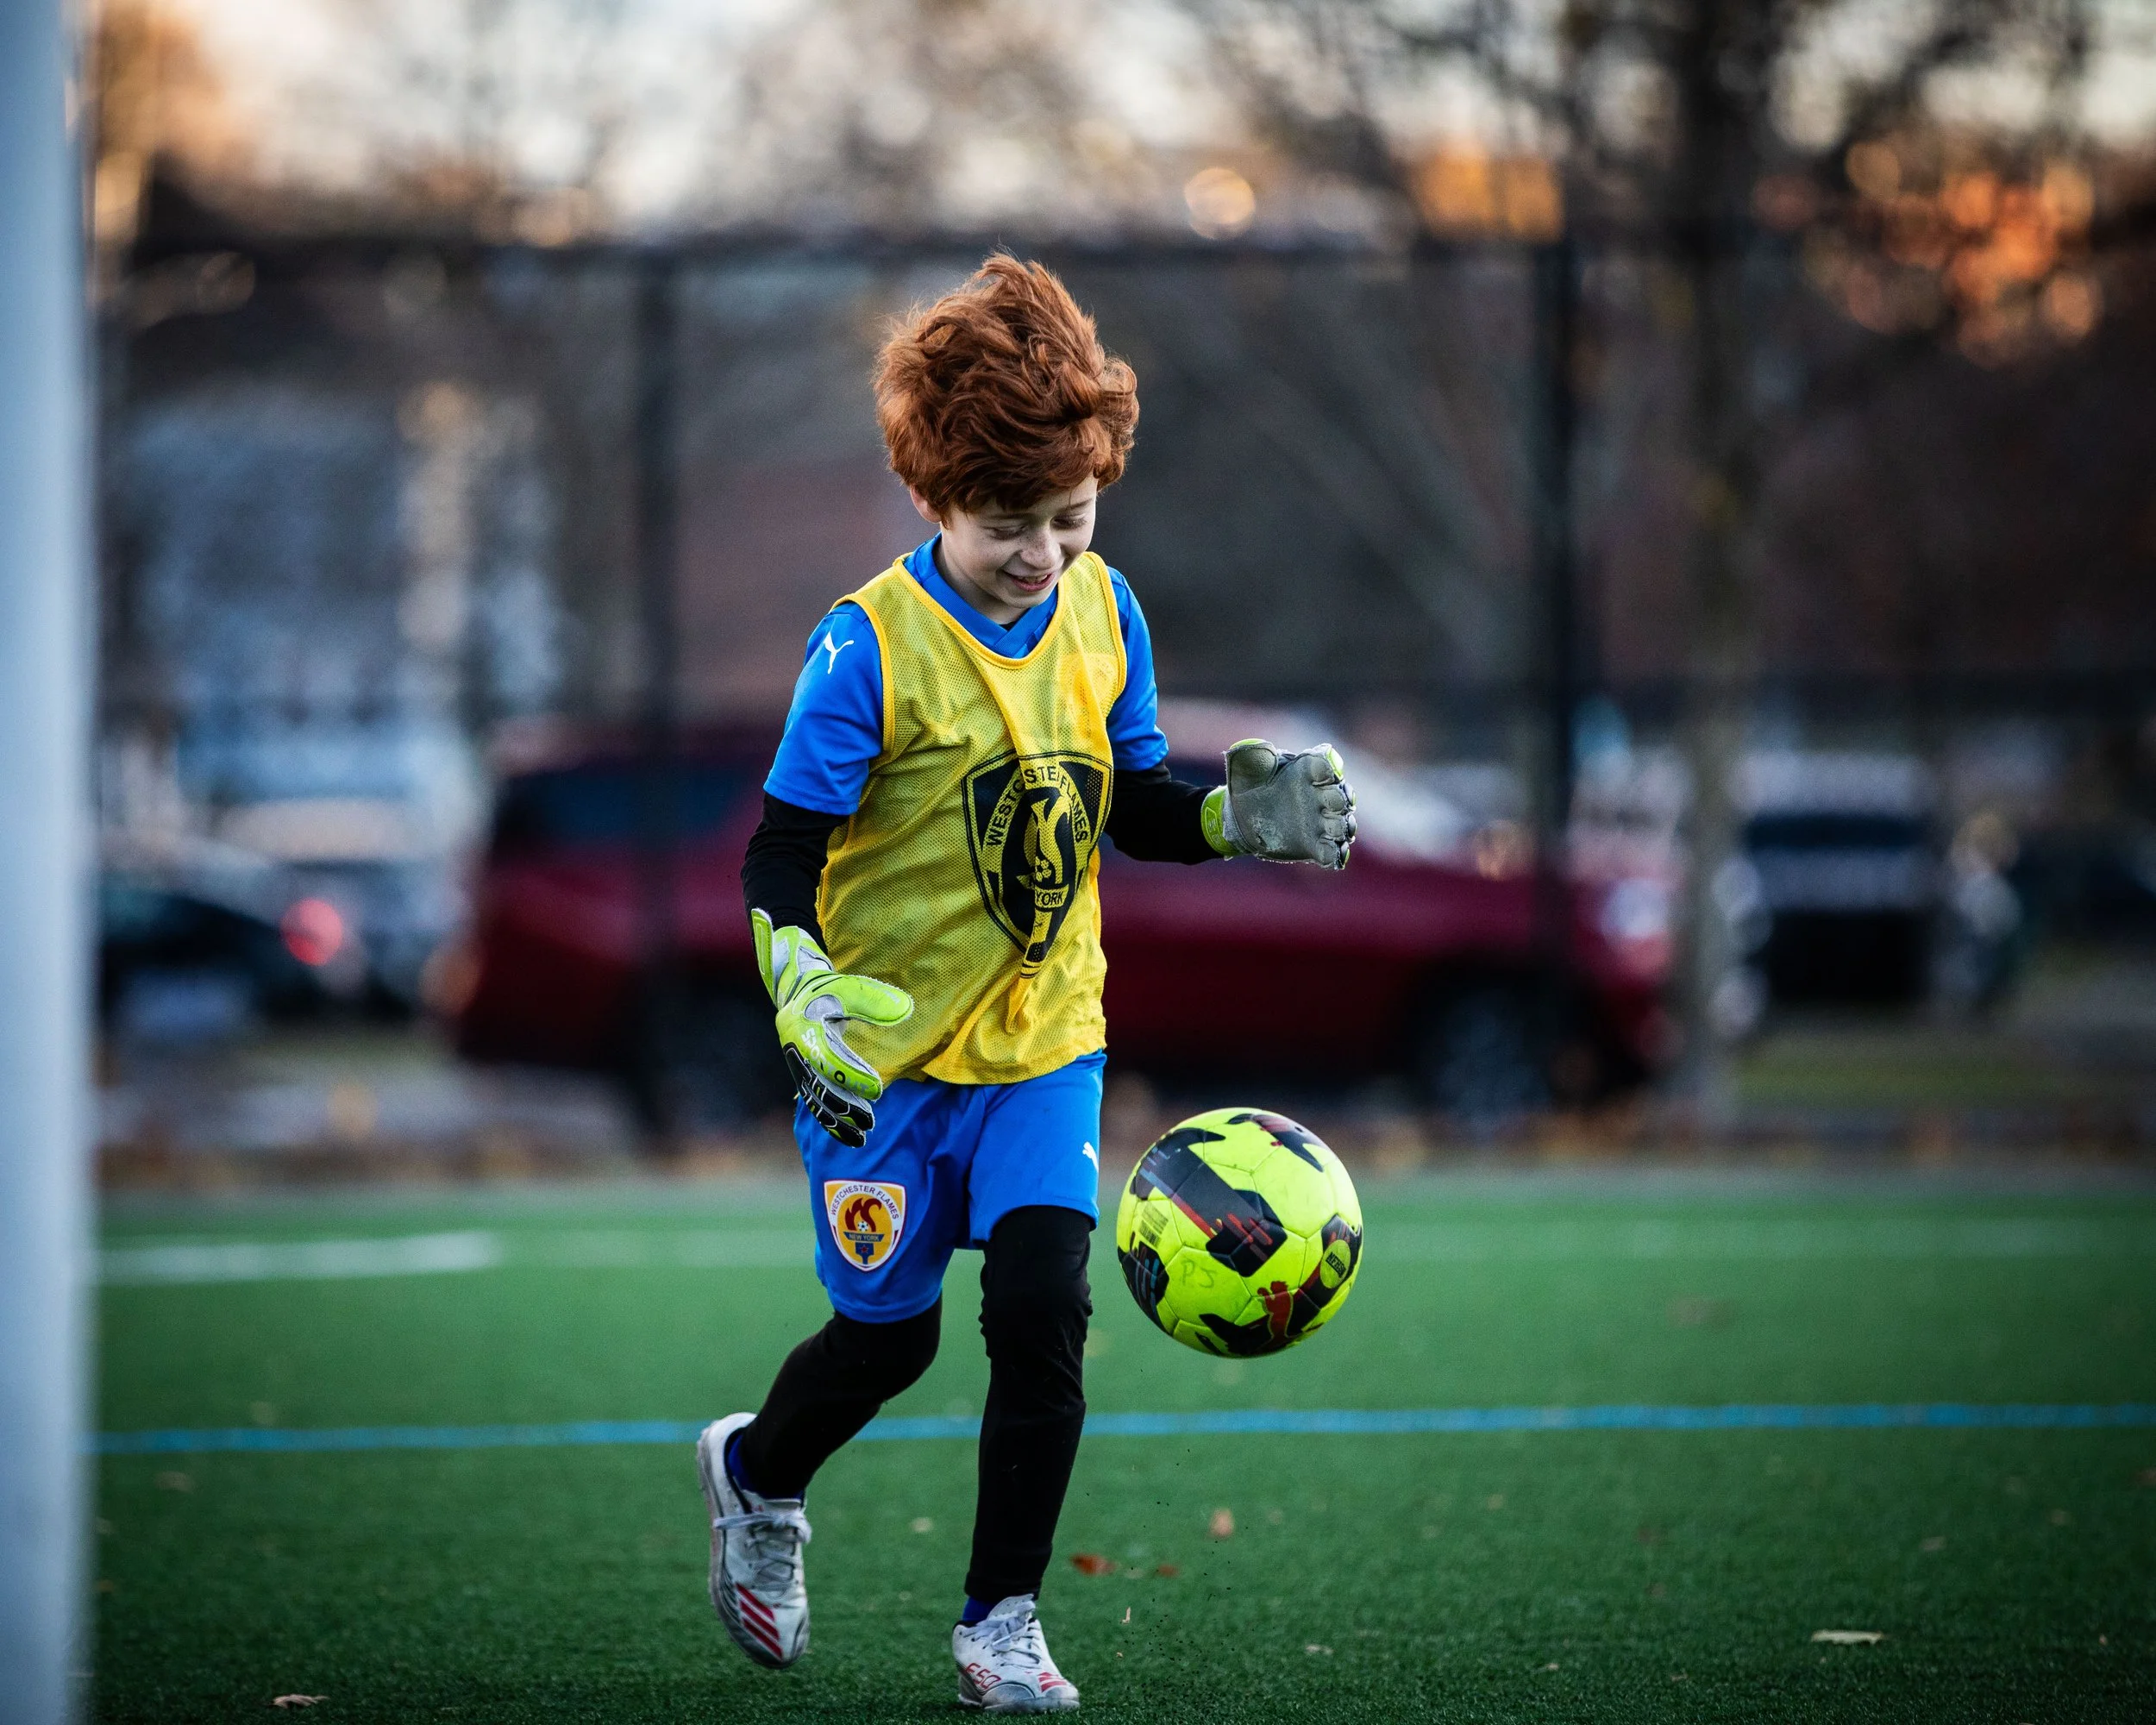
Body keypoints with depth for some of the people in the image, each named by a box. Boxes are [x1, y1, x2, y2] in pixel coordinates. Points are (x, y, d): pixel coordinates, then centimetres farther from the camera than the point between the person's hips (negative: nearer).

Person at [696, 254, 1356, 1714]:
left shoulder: (1103, 616, -2)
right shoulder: (872, 649, -17)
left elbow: (1129, 809, 11)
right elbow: (782, 859, -15)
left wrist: (1242, 815, -8)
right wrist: (805, 1005, -31)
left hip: (1044, 1041, 3)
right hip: (886, 1047, -3)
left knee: (1043, 1307, -12)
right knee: (890, 1337, 9)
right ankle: (758, 1478, 42)